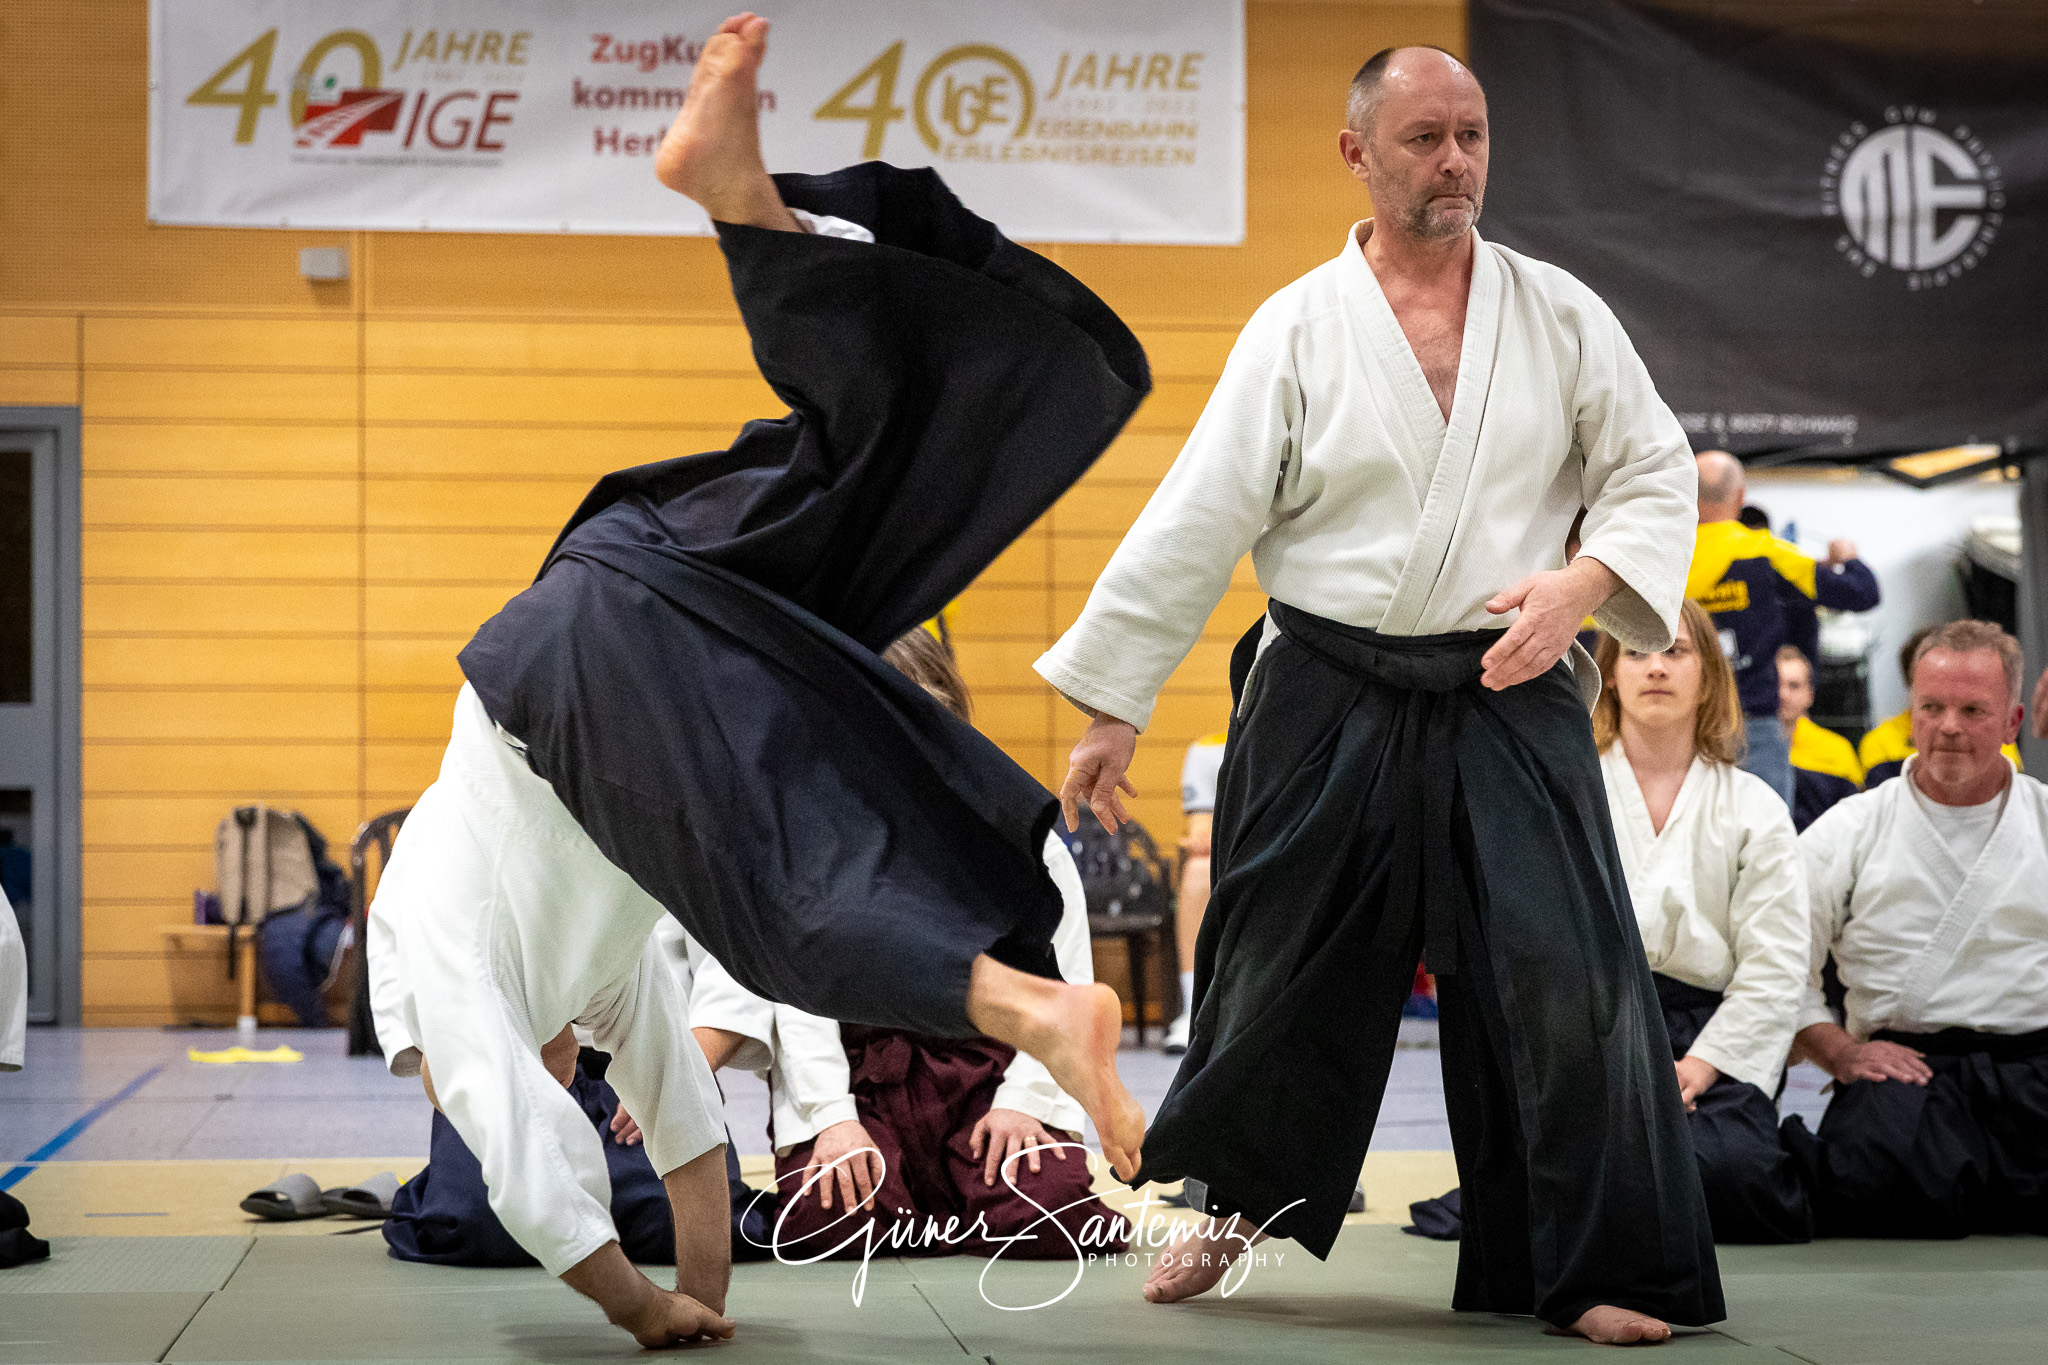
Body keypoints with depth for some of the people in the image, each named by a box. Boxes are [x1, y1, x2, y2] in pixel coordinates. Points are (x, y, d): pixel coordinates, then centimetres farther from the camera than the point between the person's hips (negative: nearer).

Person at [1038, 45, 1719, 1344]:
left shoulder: (1561, 313, 3)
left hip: (1507, 701, 1)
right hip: (1329, 701, 0)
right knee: (1283, 973, 7)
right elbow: (1195, 523, 0)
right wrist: (1114, 704, 0)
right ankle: (1229, 1206, 31)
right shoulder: (1299, 328, -1)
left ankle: (1602, 1269, 5)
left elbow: (1656, 473, 7)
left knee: (1569, 976, -7)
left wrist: (1584, 583, -13)